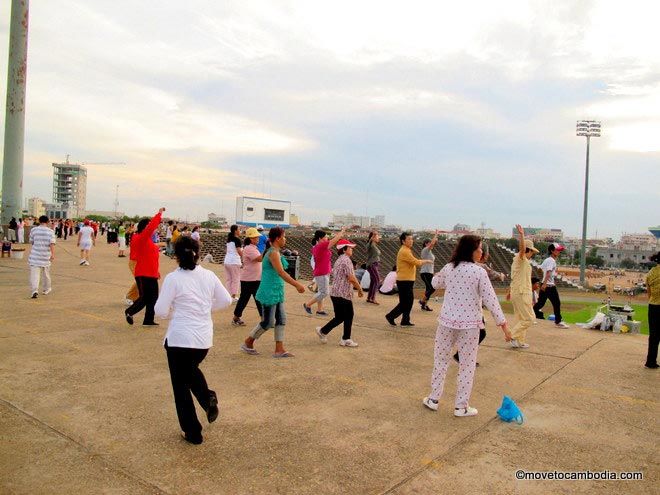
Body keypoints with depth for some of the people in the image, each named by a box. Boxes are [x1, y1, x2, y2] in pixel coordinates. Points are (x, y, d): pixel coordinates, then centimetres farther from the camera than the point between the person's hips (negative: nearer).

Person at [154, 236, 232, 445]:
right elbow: (226, 300, 7)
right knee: (191, 369, 31)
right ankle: (208, 399, 6)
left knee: (181, 386, 12)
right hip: (204, 339, 5)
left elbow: (161, 311, -11)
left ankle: (193, 433, 18)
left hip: (180, 339, -4)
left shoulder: (173, 278, -12)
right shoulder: (208, 276, 0)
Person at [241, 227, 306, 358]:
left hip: (277, 292, 10)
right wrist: (297, 285, -26)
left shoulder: (276, 252, 13)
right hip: (270, 292, -10)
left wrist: (296, 283, 19)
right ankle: (247, 343, 16)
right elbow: (281, 272, -26)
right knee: (268, 322, -1)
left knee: (281, 320, 8)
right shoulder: (273, 253, -17)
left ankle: (279, 349, 13)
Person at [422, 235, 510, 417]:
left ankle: (433, 399, 23)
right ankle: (461, 406, 15)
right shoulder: (479, 271, -11)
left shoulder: (448, 268, 2)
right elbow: (490, 299, -12)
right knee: (467, 365, 8)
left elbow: (435, 284, 21)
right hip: (469, 324, -4)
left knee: (441, 360, 15)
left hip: (447, 321, 4)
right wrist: (503, 323, -7)